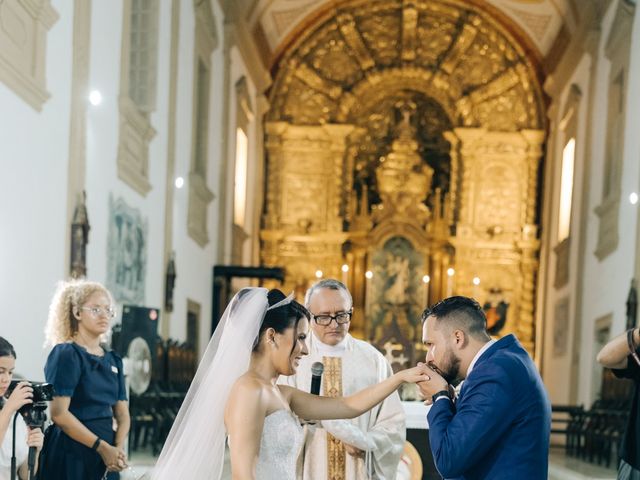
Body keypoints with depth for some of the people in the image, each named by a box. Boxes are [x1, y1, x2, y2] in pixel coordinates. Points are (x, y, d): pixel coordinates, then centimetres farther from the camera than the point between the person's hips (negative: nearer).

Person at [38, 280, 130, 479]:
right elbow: (59, 414, -14)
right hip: (71, 454, -6)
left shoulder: (113, 360, 14)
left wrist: (118, 449, -8)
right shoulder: (66, 355, -6)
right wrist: (101, 446, -16)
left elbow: (122, 414, 11)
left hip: (106, 460, 6)